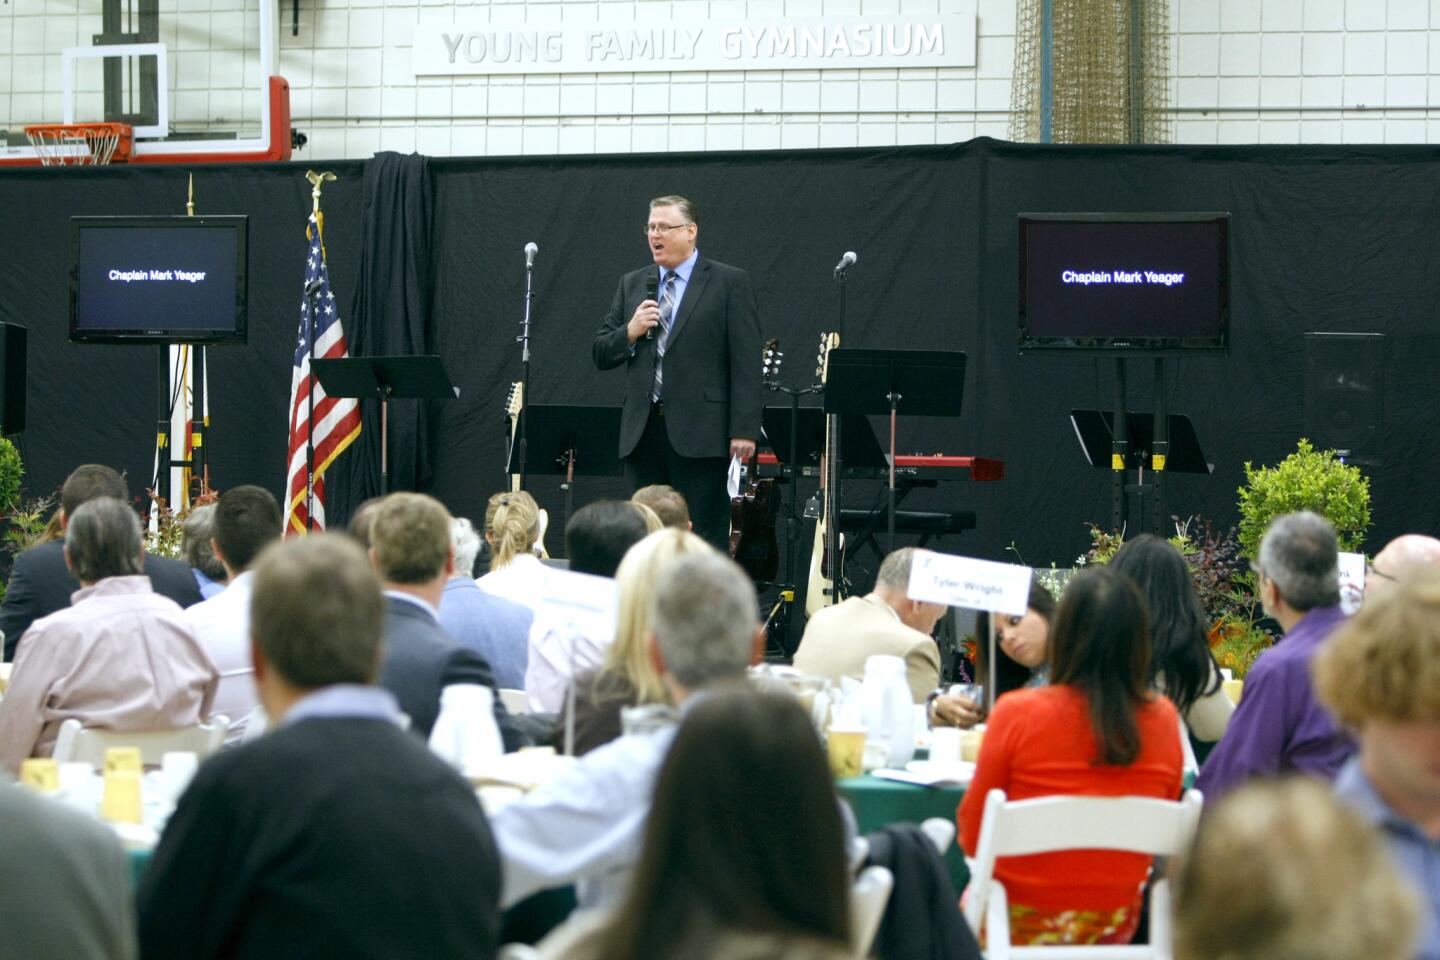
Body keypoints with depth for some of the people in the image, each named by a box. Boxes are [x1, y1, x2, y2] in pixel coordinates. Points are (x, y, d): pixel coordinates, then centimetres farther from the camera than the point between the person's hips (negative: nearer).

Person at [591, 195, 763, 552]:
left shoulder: (729, 282, 0)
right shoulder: (632, 284, 16)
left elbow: (746, 362, -5)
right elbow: (600, 355, 15)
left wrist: (744, 429, -13)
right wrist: (630, 331, -6)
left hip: (699, 432, -5)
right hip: (642, 430, 5)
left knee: (705, 539, -4)